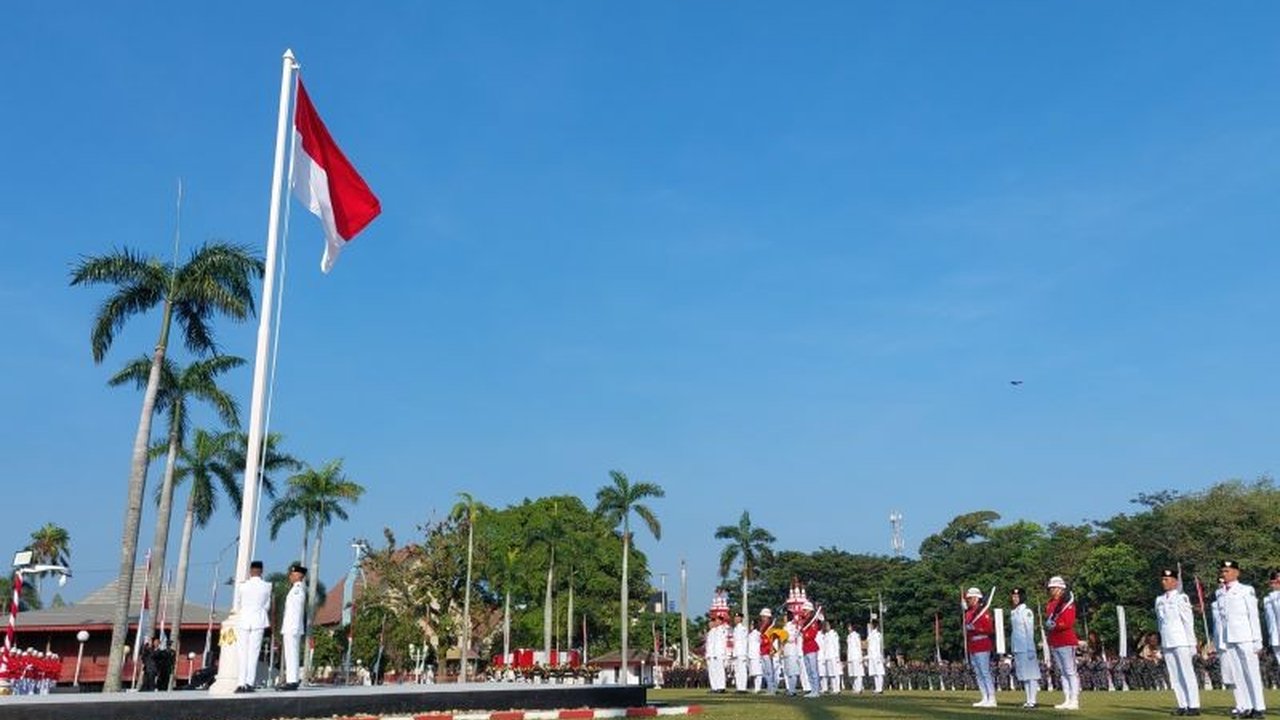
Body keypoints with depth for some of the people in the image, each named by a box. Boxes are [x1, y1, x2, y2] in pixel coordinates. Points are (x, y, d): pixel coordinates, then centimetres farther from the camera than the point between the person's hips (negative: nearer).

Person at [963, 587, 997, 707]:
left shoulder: (983, 612, -9)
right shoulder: (968, 613, 16)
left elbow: (989, 629, -16)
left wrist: (974, 628, -23)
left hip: (982, 648, -9)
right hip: (972, 648, 9)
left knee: (985, 673, -8)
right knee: (978, 674, 10)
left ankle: (991, 700, -5)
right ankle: (985, 699, 15)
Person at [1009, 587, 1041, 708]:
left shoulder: (1027, 612, -9)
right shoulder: (1013, 613, 13)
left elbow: (1030, 631, -12)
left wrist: (1030, 650, -16)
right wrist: (1013, 650, 17)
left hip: (1026, 647, -8)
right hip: (1017, 648, 8)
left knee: (1031, 674, -4)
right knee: (1023, 675, 10)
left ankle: (1032, 700, -2)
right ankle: (1028, 700, 14)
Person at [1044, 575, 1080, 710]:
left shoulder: (1067, 603, -9)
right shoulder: (1050, 604, 14)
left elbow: (1069, 623, -16)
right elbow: (1047, 619, 19)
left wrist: (1054, 625, -21)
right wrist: (1047, 625, -1)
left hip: (1066, 642, -8)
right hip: (1054, 643, 8)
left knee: (1070, 671, -5)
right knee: (1062, 673, 11)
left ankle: (1074, 701, -4)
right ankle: (1068, 700, 16)